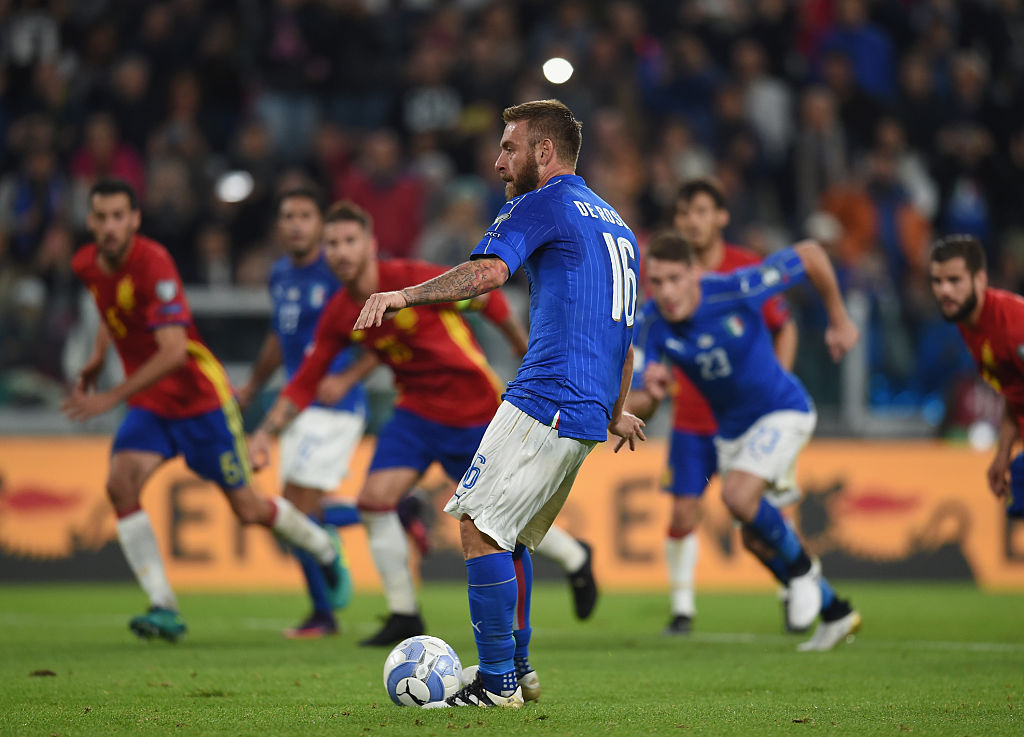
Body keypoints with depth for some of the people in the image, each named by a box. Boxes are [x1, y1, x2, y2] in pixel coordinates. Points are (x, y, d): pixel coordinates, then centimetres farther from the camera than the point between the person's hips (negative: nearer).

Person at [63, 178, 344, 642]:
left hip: (199, 398, -6)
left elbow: (173, 351, -32)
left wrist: (111, 398, -35)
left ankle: (325, 549, 35)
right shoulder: (87, 265, -2)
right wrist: (97, 358, 10)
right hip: (149, 406, 6)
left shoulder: (153, 264, -26)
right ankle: (163, 608, -18)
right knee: (120, 484, -20)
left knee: (248, 509, 3)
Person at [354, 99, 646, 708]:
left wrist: (402, 296, -26)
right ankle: (518, 669, 22)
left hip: (546, 400, -10)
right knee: (509, 532, 19)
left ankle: (498, 683, -12)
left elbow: (487, 272, -22)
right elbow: (623, 334, 32)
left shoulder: (542, 204, -3)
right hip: (589, 415, 10)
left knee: (480, 527, -11)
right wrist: (616, 412, 41)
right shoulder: (613, 221, 25)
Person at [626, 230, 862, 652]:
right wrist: (650, 395, -46)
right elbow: (633, 408, -22)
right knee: (755, 536, 13)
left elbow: (810, 255, -17)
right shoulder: (650, 325, -19)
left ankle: (801, 567, 0)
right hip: (731, 428, 6)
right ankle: (836, 615, 33)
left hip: (782, 410, -6)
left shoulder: (736, 290, -29)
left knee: (738, 494, -29)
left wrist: (839, 321, -9)